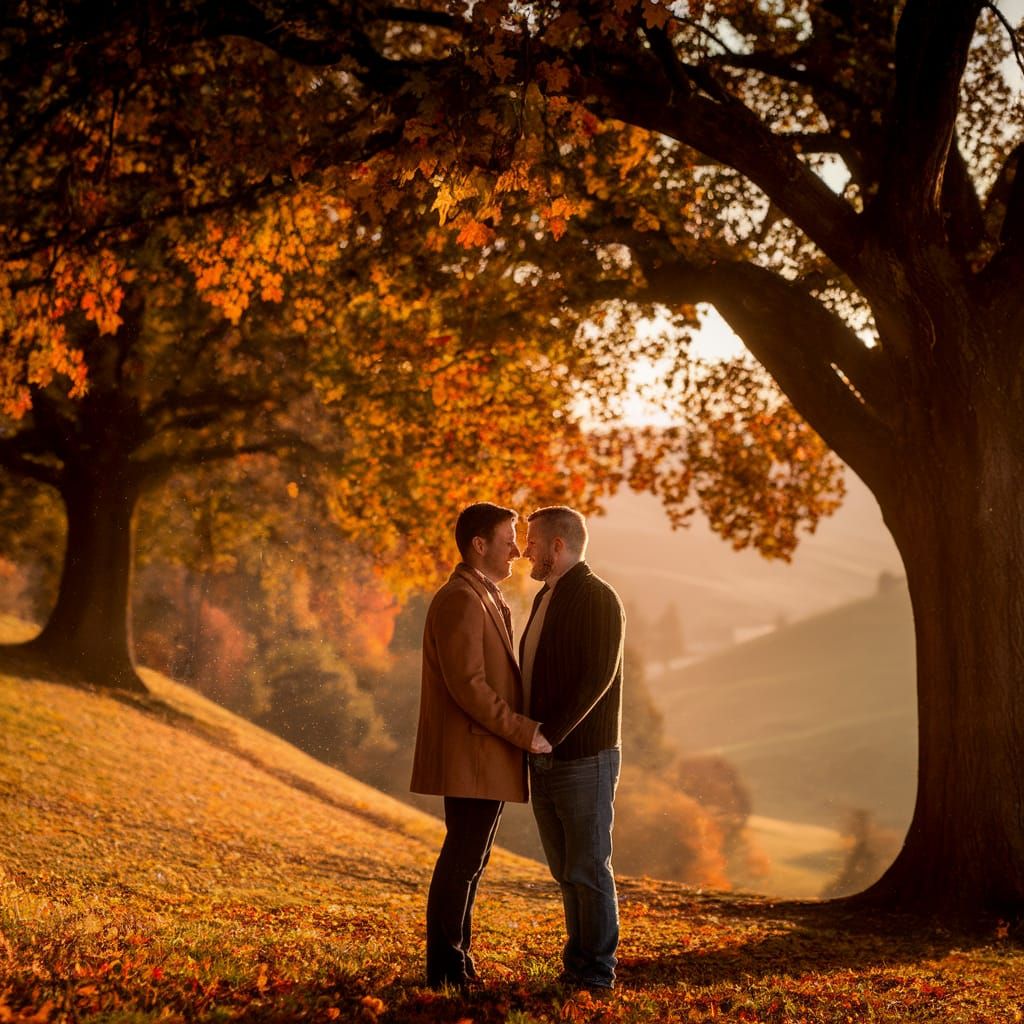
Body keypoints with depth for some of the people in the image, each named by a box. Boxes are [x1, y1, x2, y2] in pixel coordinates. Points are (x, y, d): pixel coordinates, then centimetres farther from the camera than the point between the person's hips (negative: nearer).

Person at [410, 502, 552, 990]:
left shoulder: (484, 599, 19)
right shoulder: (461, 600, -15)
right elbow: (467, 685, -22)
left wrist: (522, 728, 13)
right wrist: (524, 732, -18)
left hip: (488, 758, 11)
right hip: (472, 759, -11)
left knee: (468, 862, 14)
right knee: (461, 863, -5)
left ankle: (456, 964, 21)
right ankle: (445, 969, 1)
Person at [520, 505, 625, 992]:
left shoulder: (598, 599, -11)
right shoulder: (545, 599, 15)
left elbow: (597, 678, -20)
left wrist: (551, 733, -22)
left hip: (584, 757, -8)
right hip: (545, 760, 8)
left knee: (588, 868, -1)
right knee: (566, 871, 13)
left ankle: (596, 971, 8)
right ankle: (577, 963, 21)